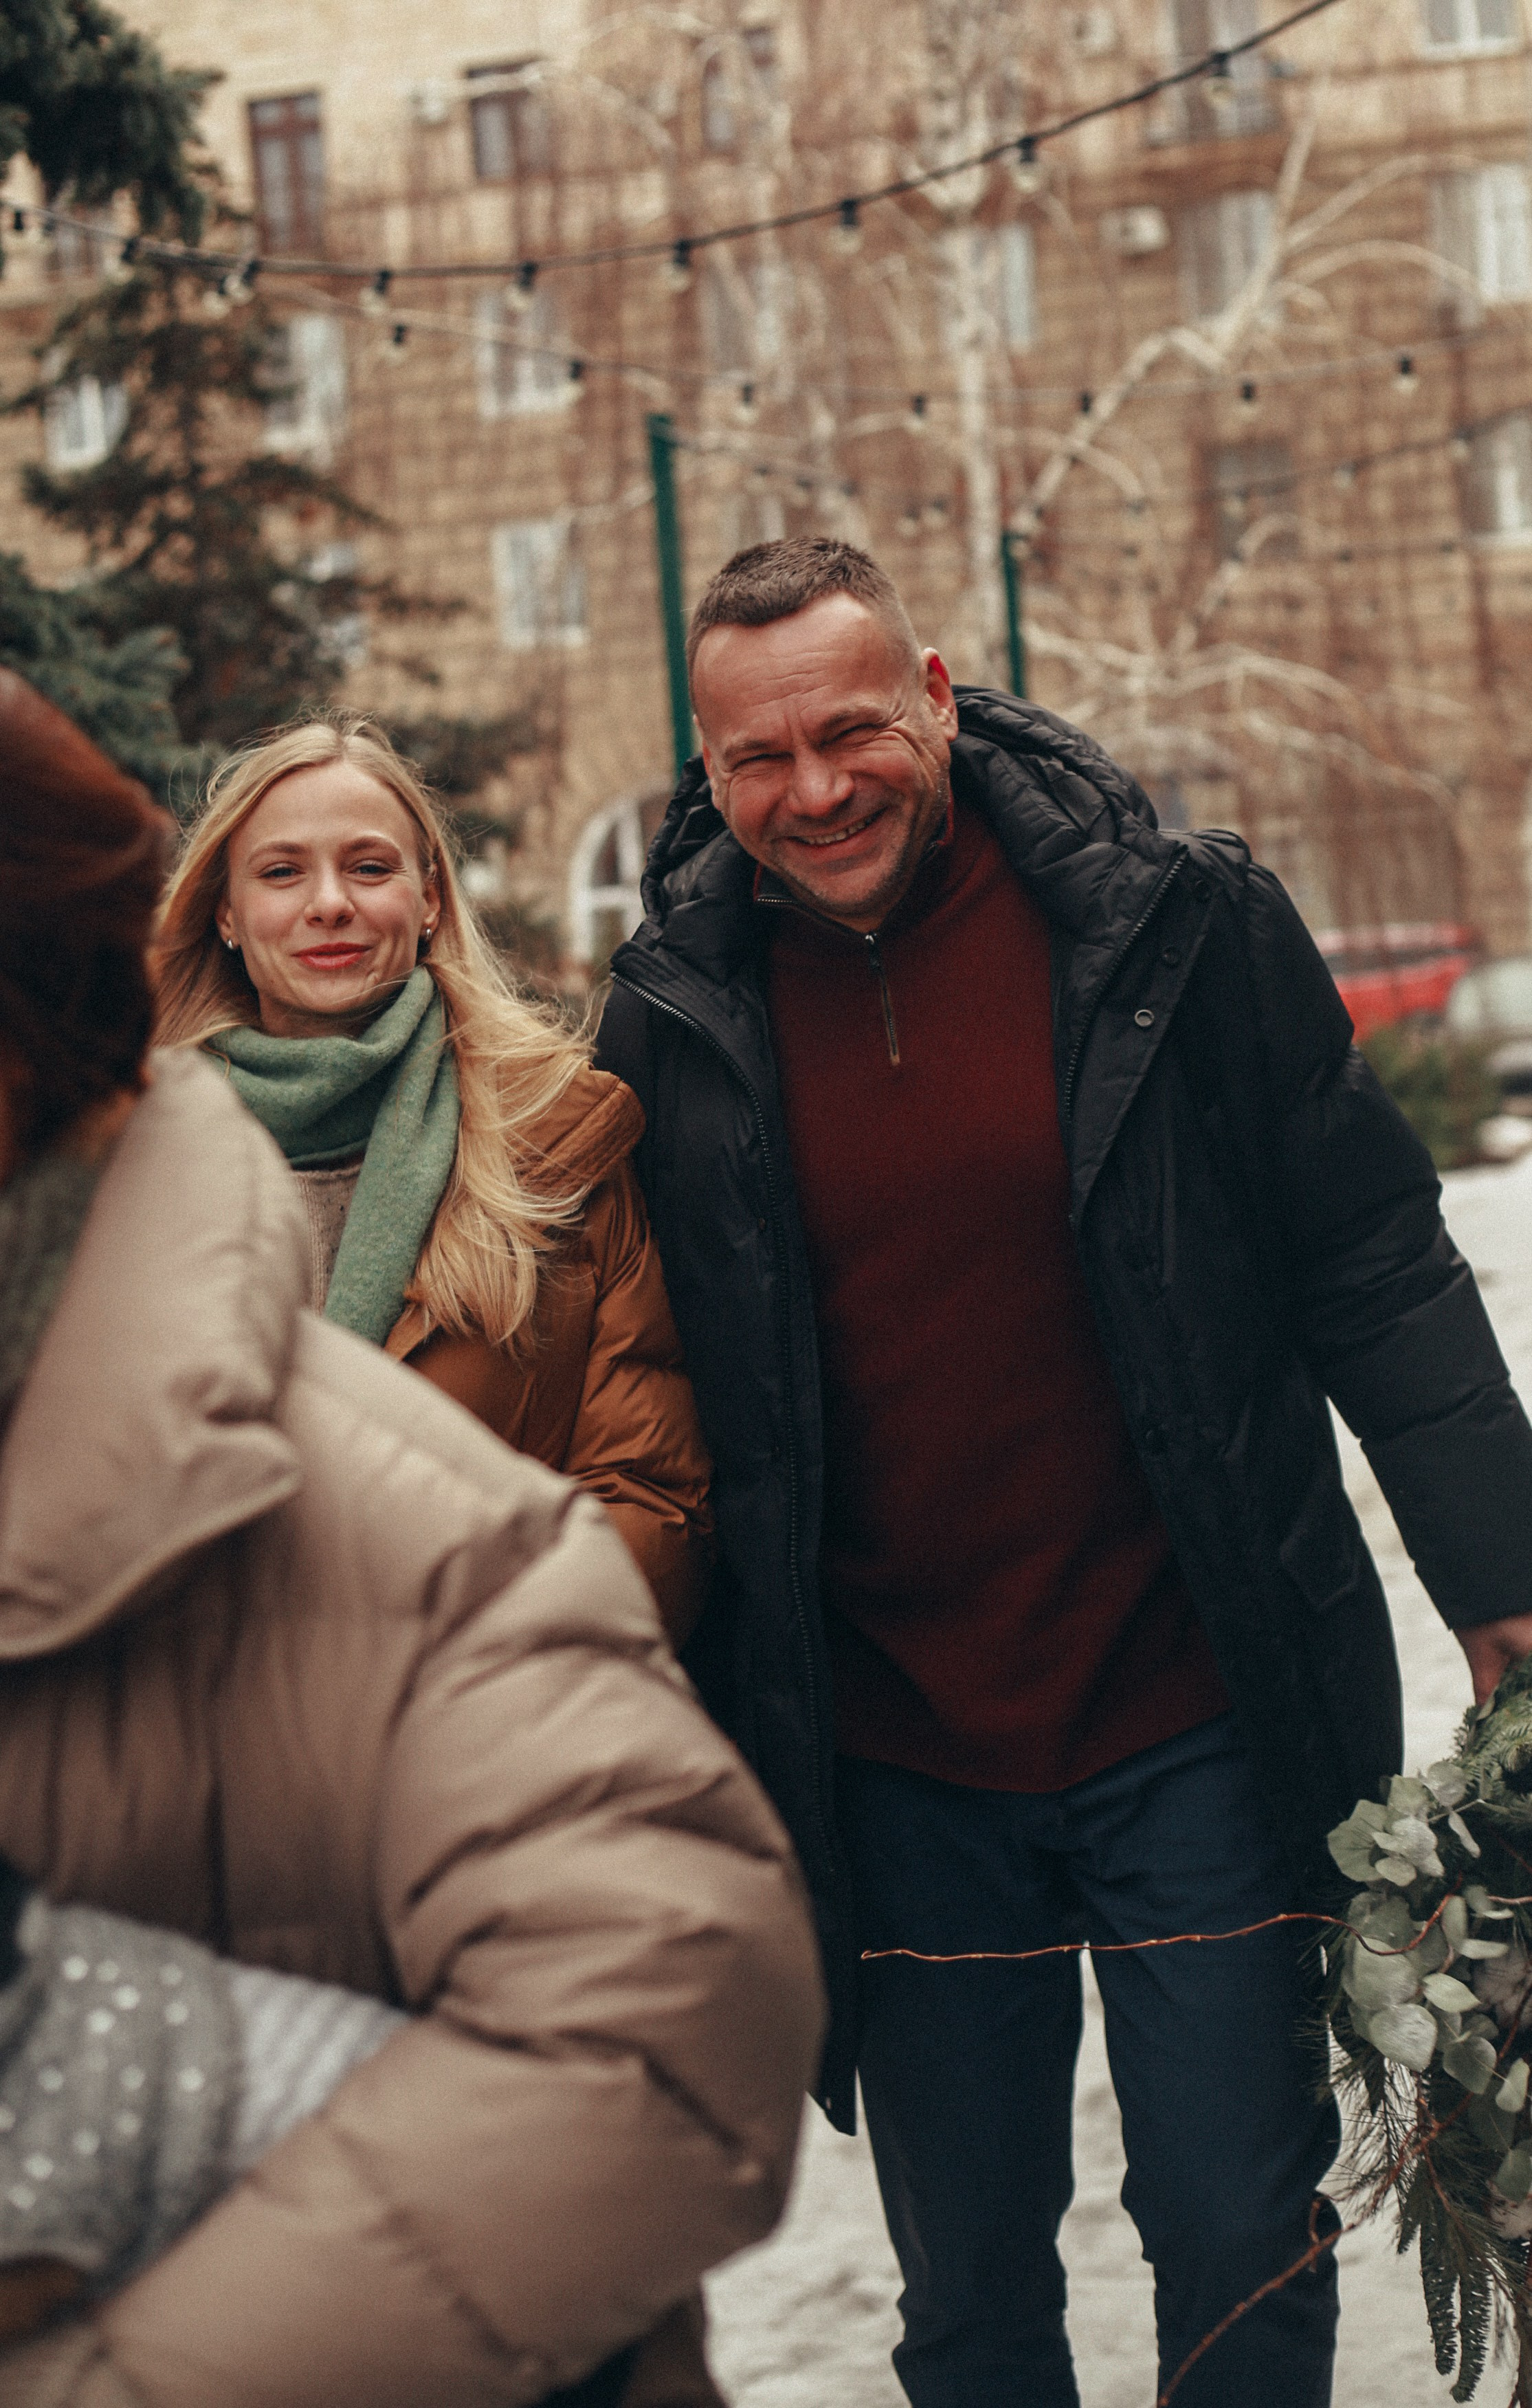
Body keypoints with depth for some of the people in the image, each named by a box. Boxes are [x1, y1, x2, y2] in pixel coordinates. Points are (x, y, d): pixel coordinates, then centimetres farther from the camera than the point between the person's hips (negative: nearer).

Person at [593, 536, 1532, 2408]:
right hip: (895, 1773, 2)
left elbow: (1380, 1280, -3)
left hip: (1197, 1738, -2)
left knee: (1241, 2239, 7)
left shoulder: (1176, 924, -7)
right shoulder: (677, 1015, -1)